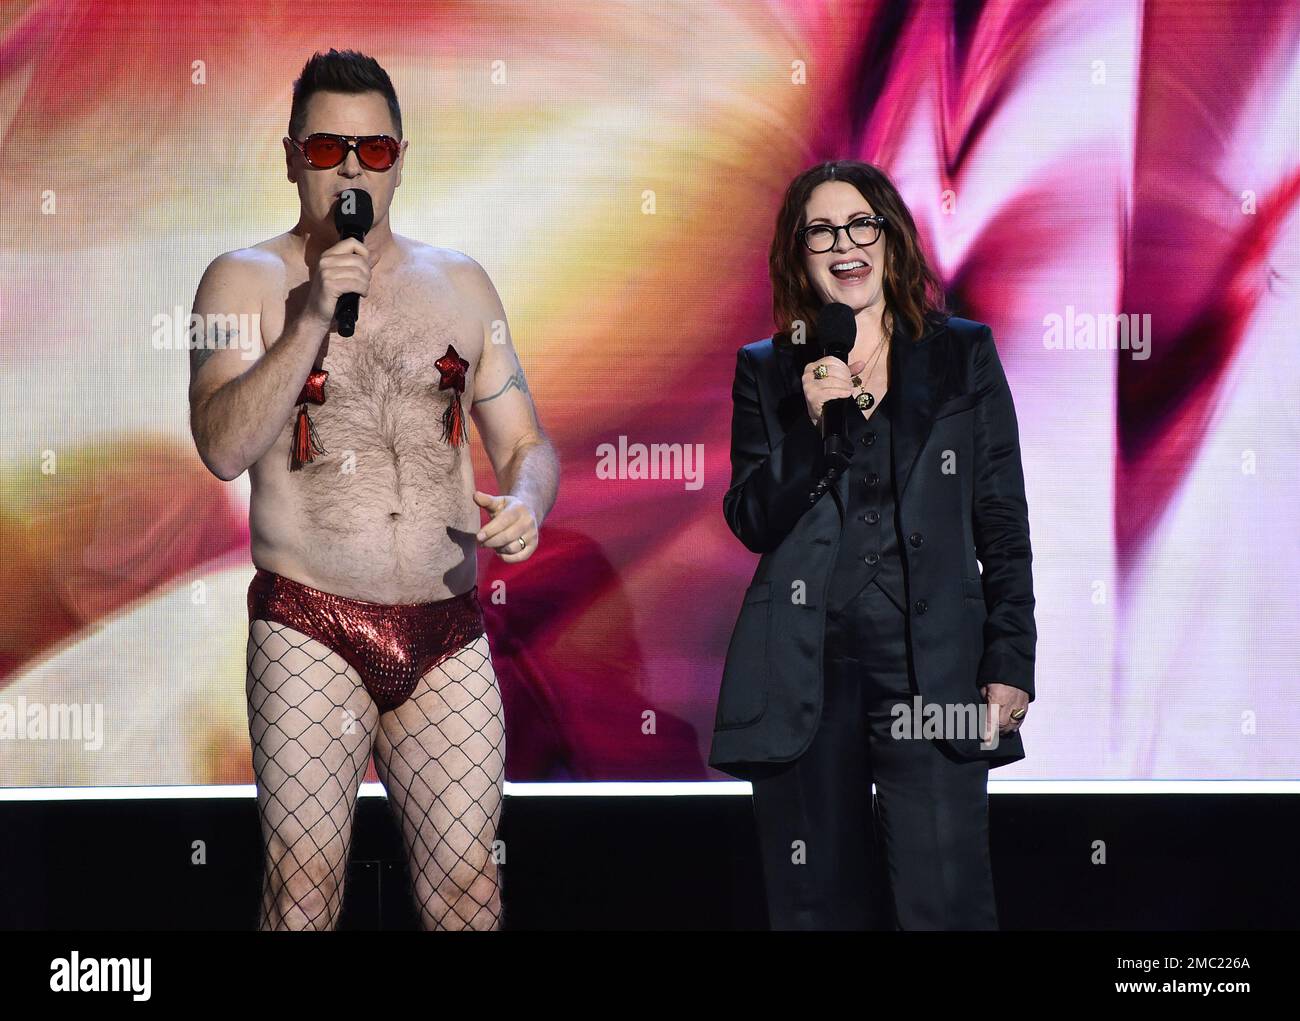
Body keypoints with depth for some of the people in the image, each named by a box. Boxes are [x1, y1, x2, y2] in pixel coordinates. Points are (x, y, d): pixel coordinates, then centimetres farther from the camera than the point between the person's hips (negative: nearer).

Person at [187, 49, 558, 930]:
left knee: (468, 885, 0)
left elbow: (525, 441, 15)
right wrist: (314, 315, -17)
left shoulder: (460, 284, 13)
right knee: (303, 881, -5)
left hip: (450, 635, 3)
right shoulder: (246, 280, 3)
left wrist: (526, 503, -8)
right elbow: (224, 448, -11)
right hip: (310, 632, -2)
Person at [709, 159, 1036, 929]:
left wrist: (1010, 665, 0)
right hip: (804, 677, 1)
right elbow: (752, 524, 3)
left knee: (945, 902, -7)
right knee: (820, 902, 7)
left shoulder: (963, 354, 9)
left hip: (933, 667, -1)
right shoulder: (767, 372, 10)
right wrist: (813, 424, -12)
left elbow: (1003, 523, 7)